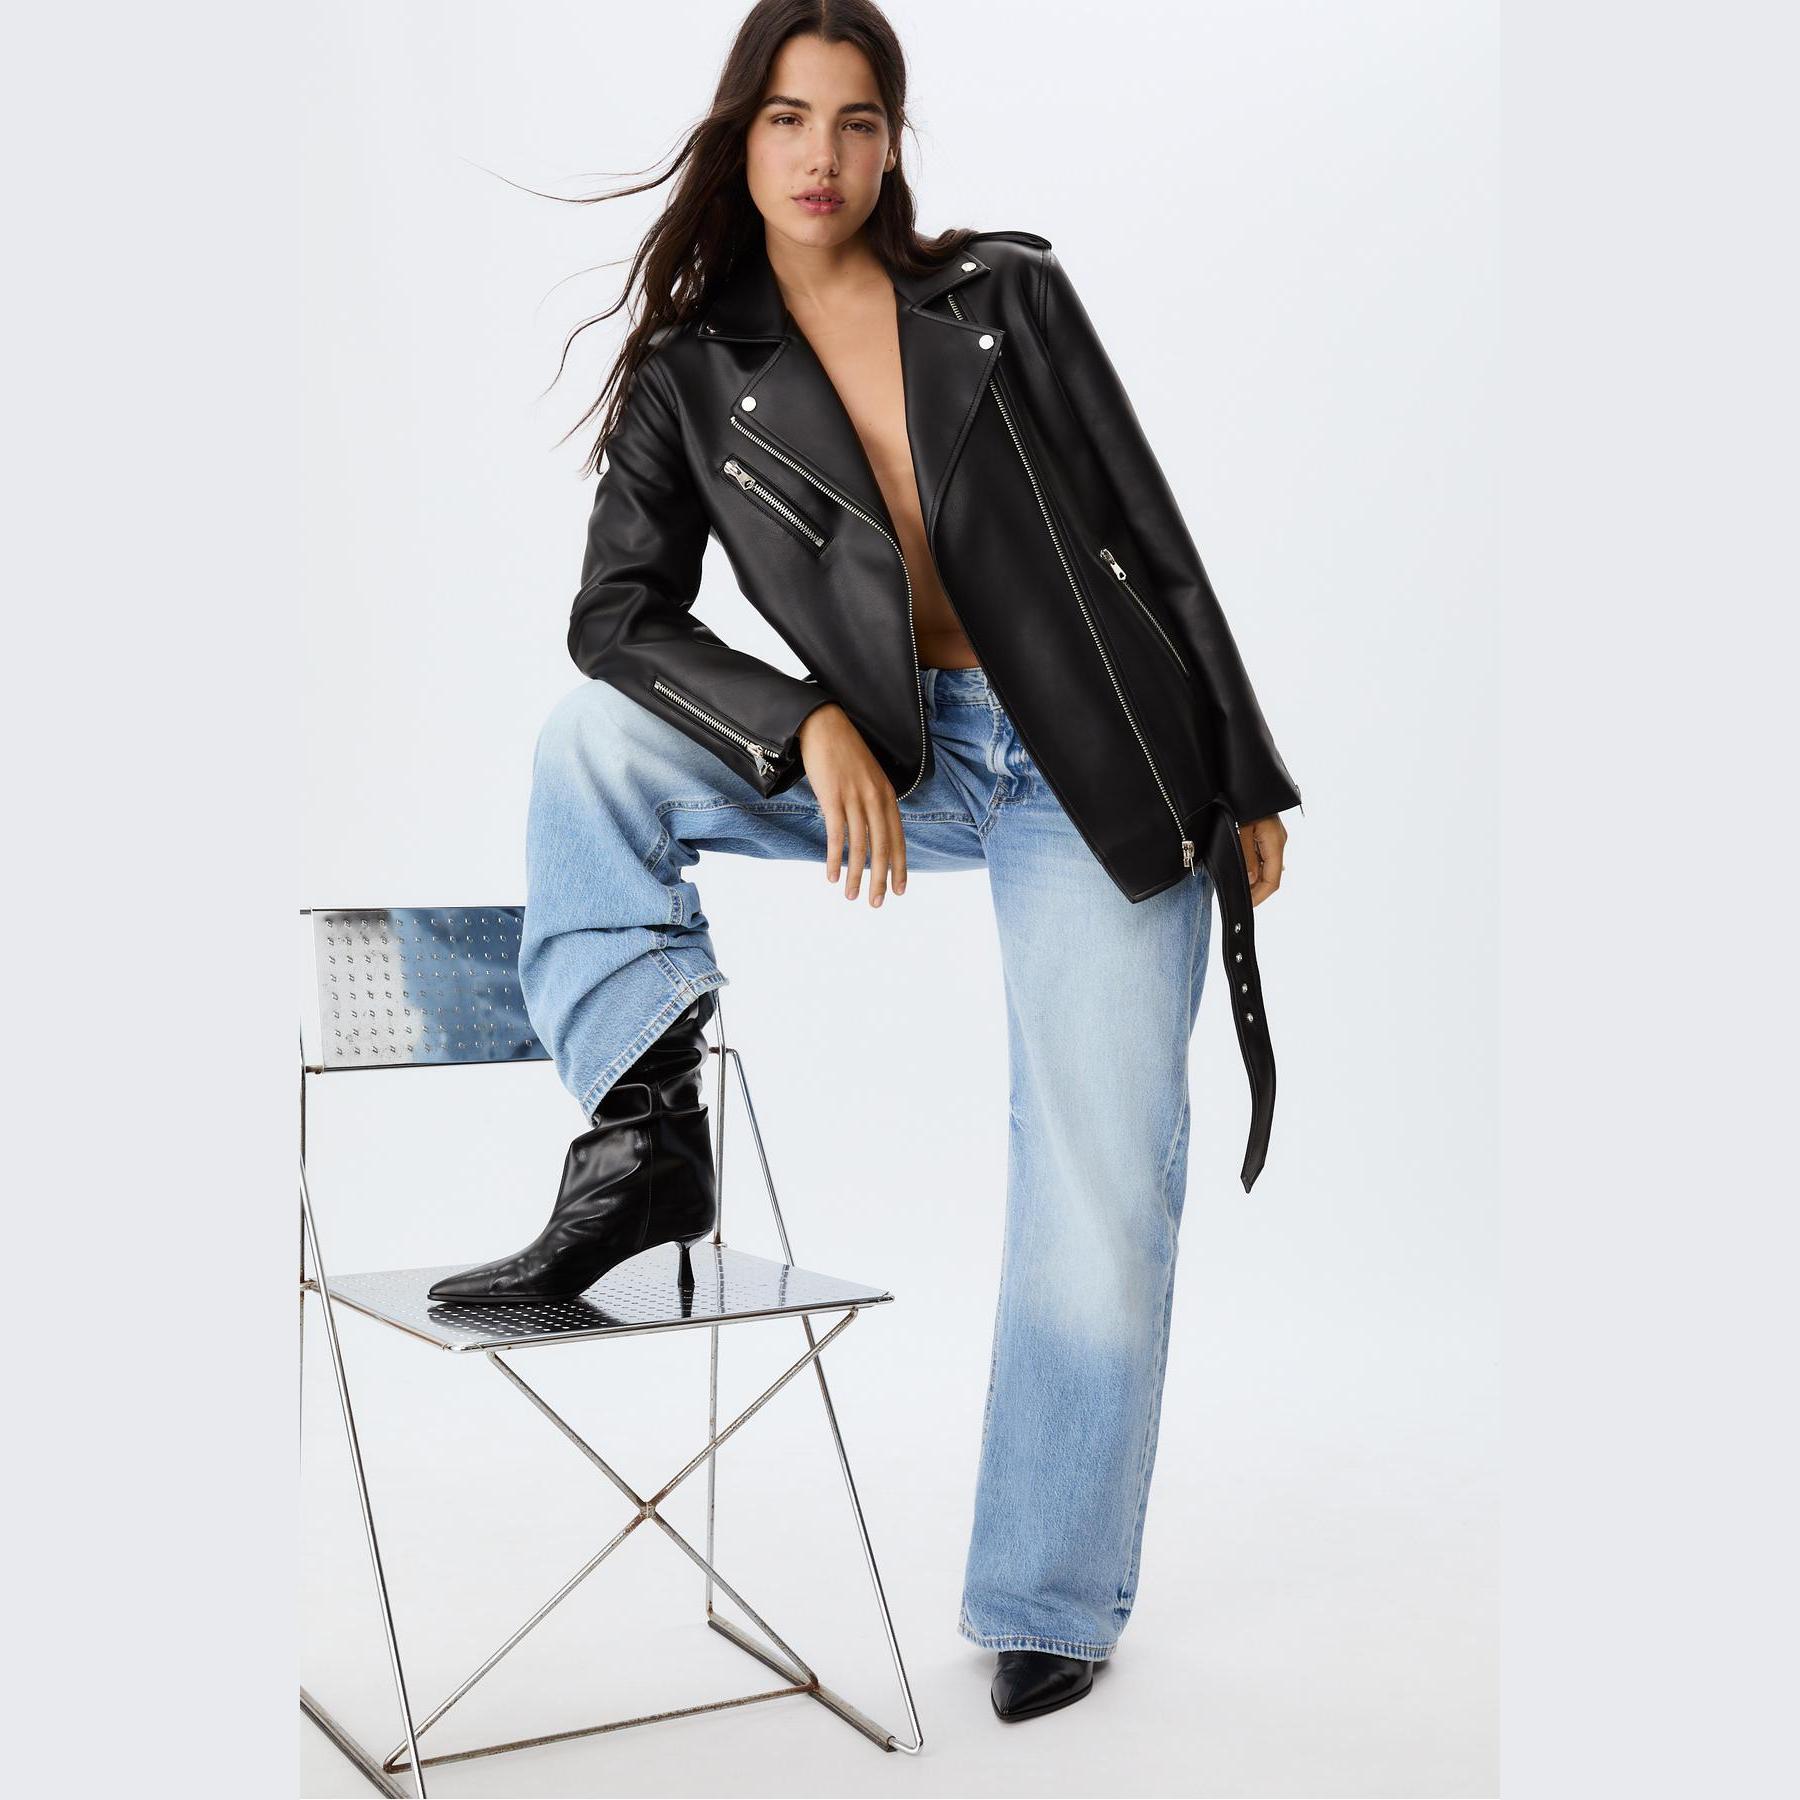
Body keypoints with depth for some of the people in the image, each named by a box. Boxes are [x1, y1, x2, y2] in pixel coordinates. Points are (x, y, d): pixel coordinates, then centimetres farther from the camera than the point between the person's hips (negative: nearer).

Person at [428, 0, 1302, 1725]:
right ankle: (644, 1141, -13)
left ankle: (1051, 1598, 10)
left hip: (1101, 766, -2)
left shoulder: (1006, 292, 1)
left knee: (1100, 1185, -5)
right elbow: (617, 614, -5)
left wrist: (1245, 778, 1)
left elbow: (1152, 535, 2)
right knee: (588, 738, -14)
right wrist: (813, 725, -21)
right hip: (899, 766, 2)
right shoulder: (696, 378, 3)